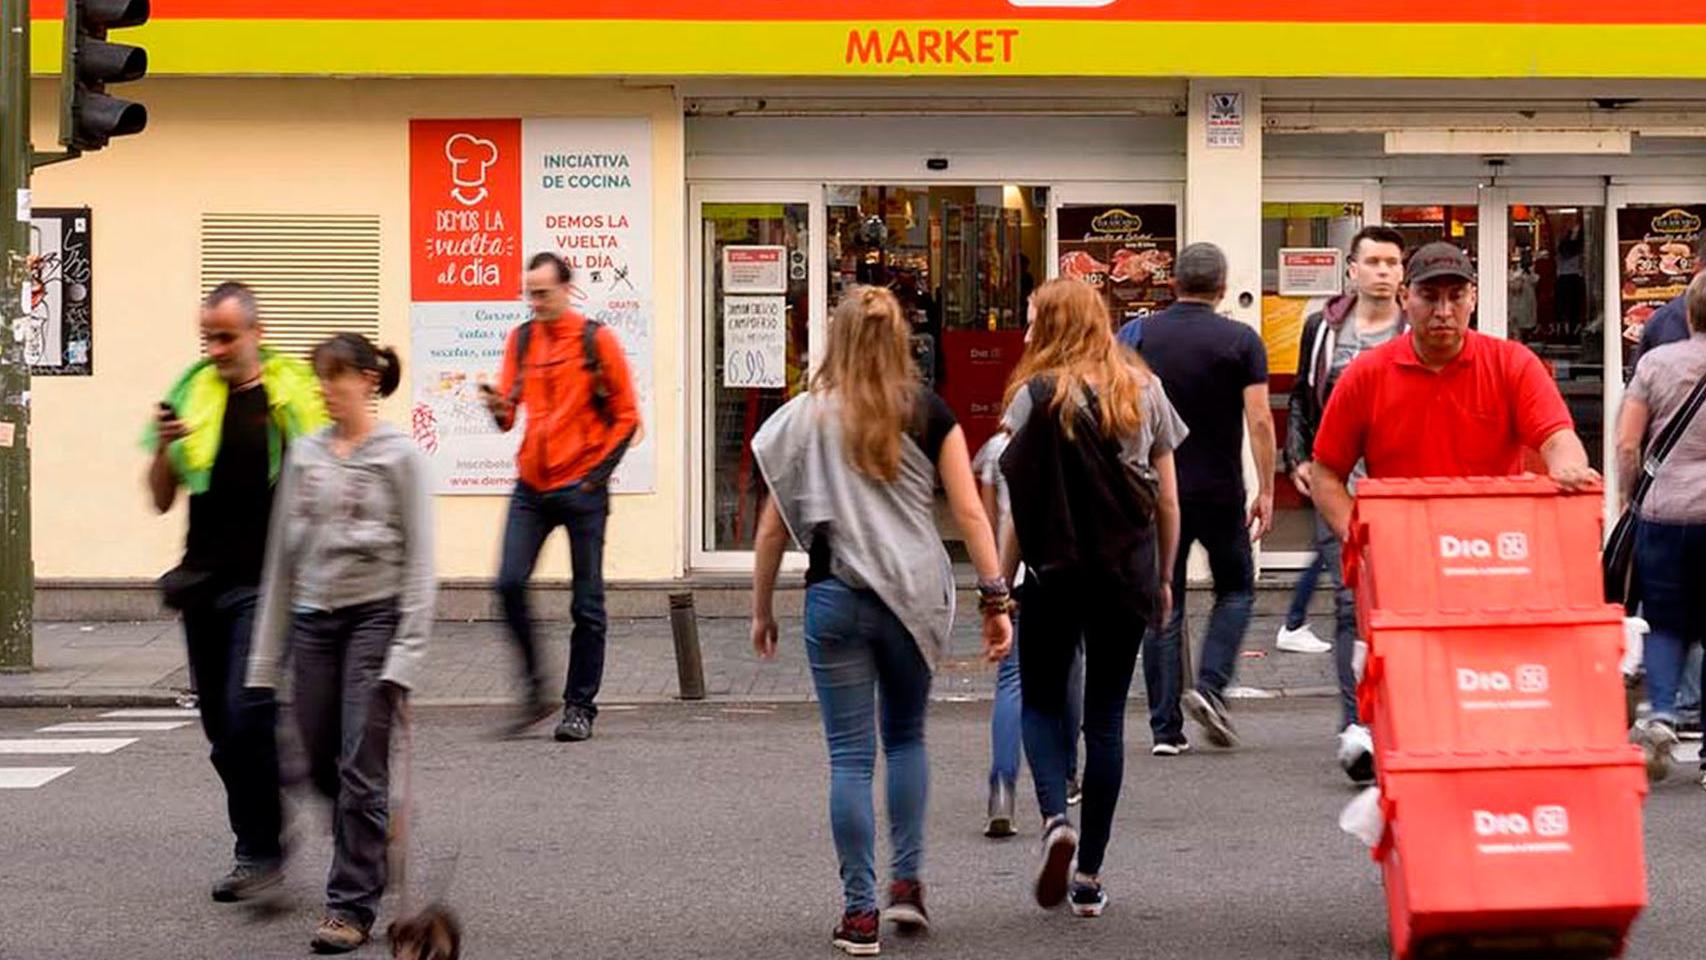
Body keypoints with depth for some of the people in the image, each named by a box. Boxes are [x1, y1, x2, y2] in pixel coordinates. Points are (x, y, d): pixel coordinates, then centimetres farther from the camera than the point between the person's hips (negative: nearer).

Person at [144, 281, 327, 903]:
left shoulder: (295, 395, -3)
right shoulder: (193, 393, 8)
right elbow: (162, 500, 9)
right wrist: (164, 448, -9)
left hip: (265, 581, -5)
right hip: (204, 579, 5)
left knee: (247, 714, -14)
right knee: (221, 726, 9)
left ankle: (261, 851, -4)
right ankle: (258, 843, 21)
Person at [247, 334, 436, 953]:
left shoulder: (398, 456, -3)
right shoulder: (305, 455, 10)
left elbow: (418, 558, -6)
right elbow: (282, 555, 13)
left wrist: (408, 648, -13)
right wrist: (268, 651, 12)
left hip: (375, 617, -5)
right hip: (314, 621, 5)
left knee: (360, 769, -7)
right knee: (322, 768, 7)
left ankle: (352, 906, -2)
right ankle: (371, 850, 32)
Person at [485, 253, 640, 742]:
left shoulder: (597, 341, -2)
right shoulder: (521, 339, 10)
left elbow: (626, 416, 1)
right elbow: (509, 415, 11)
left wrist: (598, 472, -7)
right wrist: (500, 407, -12)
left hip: (581, 487, -3)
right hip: (531, 486, 4)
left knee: (587, 603, 1)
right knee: (510, 583, -10)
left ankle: (580, 706, 10)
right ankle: (534, 689, 5)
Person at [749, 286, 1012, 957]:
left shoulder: (803, 418, 1)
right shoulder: (929, 414, 1)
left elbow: (772, 529, 2)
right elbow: (970, 512, -3)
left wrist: (761, 611, 12)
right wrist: (996, 599, 0)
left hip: (835, 599, -1)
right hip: (914, 597, 1)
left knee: (850, 756, 3)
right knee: (906, 737, 21)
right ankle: (907, 882, 13)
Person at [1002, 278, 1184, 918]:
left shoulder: (1036, 396, -7)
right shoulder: (1144, 391, 4)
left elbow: (1020, 506, -9)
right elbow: (1168, 501, 7)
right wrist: (1163, 578, 17)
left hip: (1055, 571, -3)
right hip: (1128, 572, 3)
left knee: (1042, 702, 14)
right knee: (1106, 716, 9)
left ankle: (1055, 818, -13)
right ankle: (1090, 877, 10)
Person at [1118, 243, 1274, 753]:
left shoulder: (1136, 335, 2)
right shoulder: (1241, 341, -4)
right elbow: (1260, 421, -9)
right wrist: (1266, 490, -4)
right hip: (1219, 493, -2)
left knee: (1162, 606, 6)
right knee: (1235, 588, 18)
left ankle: (1165, 726, 3)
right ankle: (1210, 684, -2)